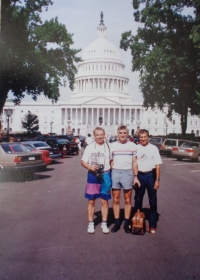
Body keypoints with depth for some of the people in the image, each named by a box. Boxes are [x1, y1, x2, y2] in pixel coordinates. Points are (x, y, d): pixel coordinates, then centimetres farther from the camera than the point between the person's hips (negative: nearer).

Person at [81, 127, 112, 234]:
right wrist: (90, 167, -16)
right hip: (93, 175, 0)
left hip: (105, 175, 0)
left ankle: (104, 223, 20)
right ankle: (91, 223, 19)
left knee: (104, 201, 7)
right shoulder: (89, 147, 3)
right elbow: (83, 161, 4)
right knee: (91, 201, 7)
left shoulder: (108, 147, 5)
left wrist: (111, 171, -5)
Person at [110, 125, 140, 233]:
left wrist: (136, 177, 3)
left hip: (128, 173, -1)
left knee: (128, 200, 6)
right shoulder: (112, 146, 7)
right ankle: (117, 222, 17)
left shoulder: (132, 146, 5)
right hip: (115, 173, 1)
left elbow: (134, 162, 8)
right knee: (116, 200, 7)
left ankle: (127, 223, 16)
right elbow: (111, 162, 10)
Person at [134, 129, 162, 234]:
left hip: (150, 175, -1)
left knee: (153, 201, 5)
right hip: (139, 175, 1)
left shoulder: (153, 148, -1)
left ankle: (152, 225, 16)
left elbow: (157, 165, -2)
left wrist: (157, 179, -6)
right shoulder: (136, 148, 2)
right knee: (138, 200, 12)